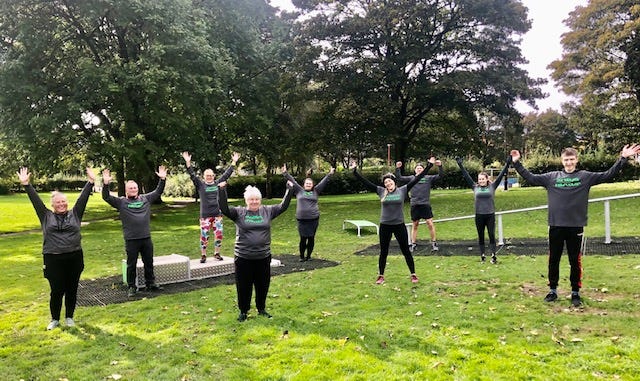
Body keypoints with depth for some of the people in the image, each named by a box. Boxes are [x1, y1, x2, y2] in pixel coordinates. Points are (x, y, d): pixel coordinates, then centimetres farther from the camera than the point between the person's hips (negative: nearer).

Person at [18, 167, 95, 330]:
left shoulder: (75, 214, 7)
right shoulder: (46, 216, 7)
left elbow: (83, 197, 2)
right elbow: (35, 200, 4)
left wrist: (90, 182, -4)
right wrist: (26, 185, -1)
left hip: (74, 258, 1)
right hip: (53, 259, -1)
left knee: (72, 289, 9)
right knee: (56, 291, 4)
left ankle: (69, 317, 25)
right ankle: (55, 319, 23)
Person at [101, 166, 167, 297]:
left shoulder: (145, 199, 9)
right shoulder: (121, 202, 1)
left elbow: (158, 192, 13)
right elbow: (106, 197, -7)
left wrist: (162, 179, 3)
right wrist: (106, 184, -21)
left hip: (146, 238, 3)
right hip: (131, 240, -3)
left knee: (149, 263, 13)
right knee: (131, 265, 7)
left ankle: (150, 283, 27)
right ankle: (131, 287, 19)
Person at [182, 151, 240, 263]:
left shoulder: (218, 183, 9)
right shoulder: (200, 185, 3)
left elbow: (227, 174, 11)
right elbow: (192, 175, -5)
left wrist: (234, 162, 10)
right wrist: (188, 162, -15)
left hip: (217, 214, 2)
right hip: (205, 215, -2)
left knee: (219, 235, 4)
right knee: (204, 236, 0)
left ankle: (217, 253, 20)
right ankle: (203, 255, 13)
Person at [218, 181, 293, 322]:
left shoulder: (268, 211, 4)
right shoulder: (239, 212, -2)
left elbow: (283, 206, 3)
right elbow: (224, 208, -13)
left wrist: (289, 189, -5)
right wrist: (222, 190, -23)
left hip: (264, 257, 2)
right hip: (243, 258, -2)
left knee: (263, 285, 15)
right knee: (243, 286, 9)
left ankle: (262, 309, 34)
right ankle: (243, 311, 28)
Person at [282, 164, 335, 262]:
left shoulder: (315, 191, 11)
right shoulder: (299, 191, 9)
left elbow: (323, 182, 10)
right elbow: (292, 181, 8)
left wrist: (330, 174, 8)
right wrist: (285, 173, 6)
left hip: (314, 218, 1)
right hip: (302, 219, -1)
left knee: (311, 238, 7)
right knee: (303, 239, 1)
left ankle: (308, 256, 20)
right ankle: (301, 256, 17)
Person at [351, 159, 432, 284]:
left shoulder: (402, 190, -2)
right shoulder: (381, 191, -1)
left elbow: (417, 178, -3)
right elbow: (366, 182, -2)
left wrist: (429, 166, -4)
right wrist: (355, 171, -6)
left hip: (399, 226, -1)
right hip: (385, 226, 1)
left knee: (406, 251, 8)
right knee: (383, 252, 11)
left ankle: (413, 274, 22)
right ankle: (381, 276, 25)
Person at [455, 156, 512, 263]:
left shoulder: (492, 186, 1)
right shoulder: (475, 187, 4)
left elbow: (501, 175, -2)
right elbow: (466, 176, 5)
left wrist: (507, 164, -7)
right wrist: (460, 165, 5)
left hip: (490, 215, -1)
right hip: (479, 215, 2)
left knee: (492, 235, -2)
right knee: (481, 236, 9)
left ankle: (493, 255, 0)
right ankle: (482, 255, 18)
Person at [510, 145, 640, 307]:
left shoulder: (585, 176, 3)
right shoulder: (551, 177, 4)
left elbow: (607, 175, -1)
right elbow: (530, 178, 6)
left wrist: (622, 158, -8)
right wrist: (517, 163, 2)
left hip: (576, 227, -1)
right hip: (556, 226, 1)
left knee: (575, 261, 7)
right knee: (553, 260, 9)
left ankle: (575, 293, 20)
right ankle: (553, 290, 23)